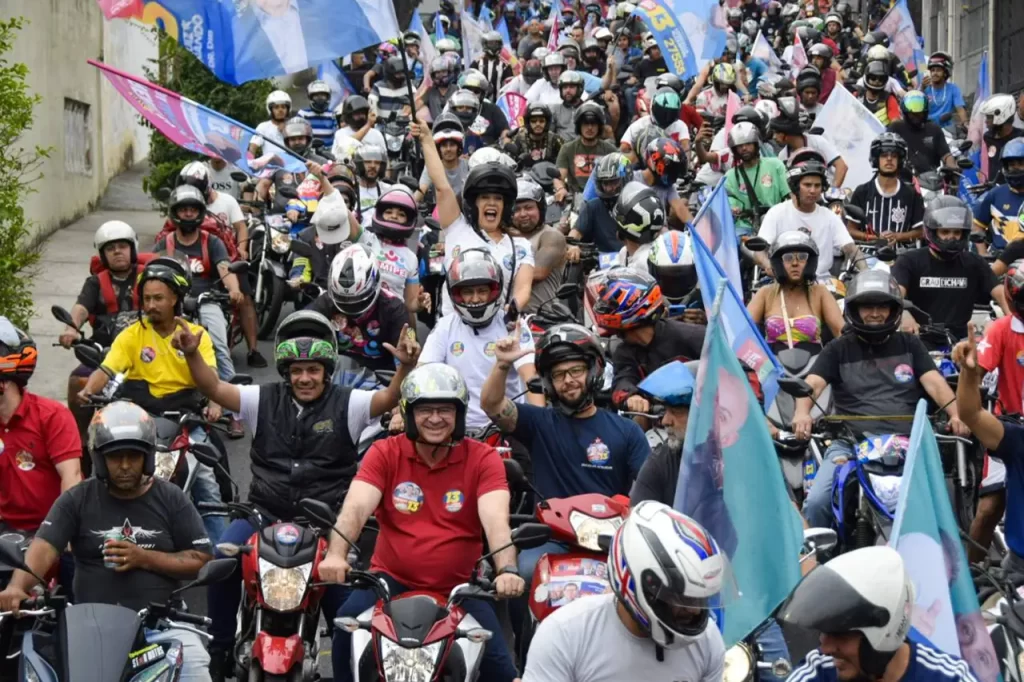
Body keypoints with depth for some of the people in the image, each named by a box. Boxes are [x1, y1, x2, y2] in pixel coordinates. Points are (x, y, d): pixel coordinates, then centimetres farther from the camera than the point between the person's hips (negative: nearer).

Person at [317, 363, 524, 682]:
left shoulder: (483, 459, -2)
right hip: (392, 580, 0)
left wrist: (507, 569, -38)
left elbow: (496, 519, -18)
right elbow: (355, 508, -15)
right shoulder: (384, 453, 0)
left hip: (459, 588, 0)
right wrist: (336, 555, -35)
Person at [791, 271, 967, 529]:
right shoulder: (838, 349, 15)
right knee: (817, 502, -22)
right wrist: (802, 411, -24)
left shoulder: (910, 344, 18)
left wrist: (955, 413, -16)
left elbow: (934, 382, 5)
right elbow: (812, 383, -1)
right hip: (849, 442, 0)